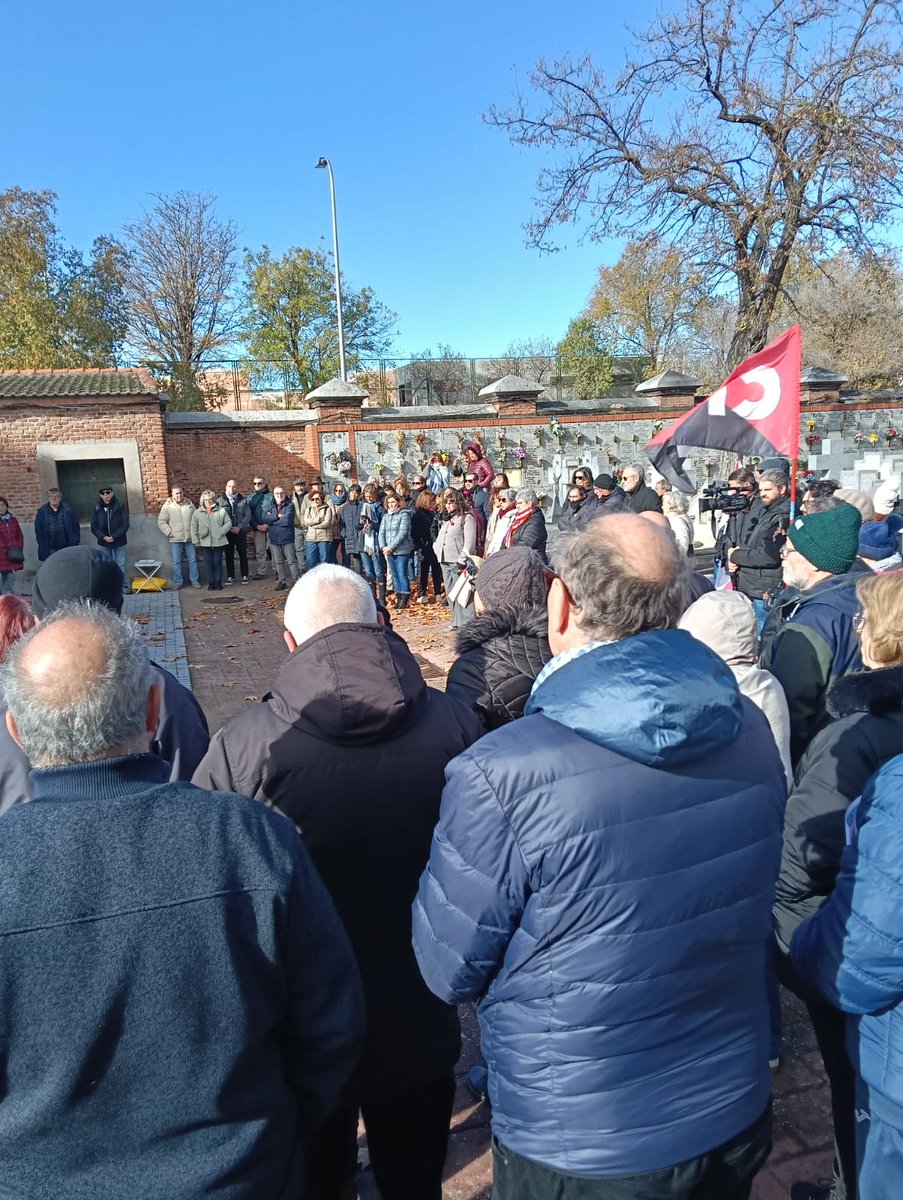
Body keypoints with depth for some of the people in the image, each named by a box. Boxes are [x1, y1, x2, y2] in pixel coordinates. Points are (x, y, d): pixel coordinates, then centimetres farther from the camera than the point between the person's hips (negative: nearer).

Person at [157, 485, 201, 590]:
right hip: (175, 539, -2)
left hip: (190, 538, 2)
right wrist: (170, 532, -9)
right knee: (176, 562, 3)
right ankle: (178, 582, 12)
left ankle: (194, 580, 16)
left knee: (193, 560, 7)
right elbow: (161, 522, -3)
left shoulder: (189, 504, 6)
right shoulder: (167, 506, -3)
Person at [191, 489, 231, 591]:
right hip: (205, 543, 1)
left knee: (218, 562, 5)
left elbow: (228, 522, 3)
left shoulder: (221, 511, 0)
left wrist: (221, 531, -10)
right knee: (208, 563, 4)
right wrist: (196, 542, 1)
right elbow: (194, 528, 5)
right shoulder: (197, 513, 4)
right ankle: (211, 583, 12)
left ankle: (218, 583, 13)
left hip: (218, 542, -1)